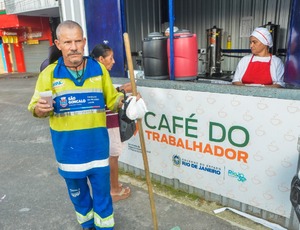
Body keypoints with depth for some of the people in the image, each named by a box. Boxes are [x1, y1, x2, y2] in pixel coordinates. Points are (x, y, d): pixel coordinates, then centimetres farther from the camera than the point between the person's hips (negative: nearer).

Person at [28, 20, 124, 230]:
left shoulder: (99, 69, -2)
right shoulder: (49, 73, -6)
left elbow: (111, 101, 4)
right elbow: (35, 107, -6)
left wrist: (124, 99, -16)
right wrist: (40, 109, -28)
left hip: (97, 144, 0)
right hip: (68, 147, 1)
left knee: (102, 190, 12)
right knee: (77, 190, 20)